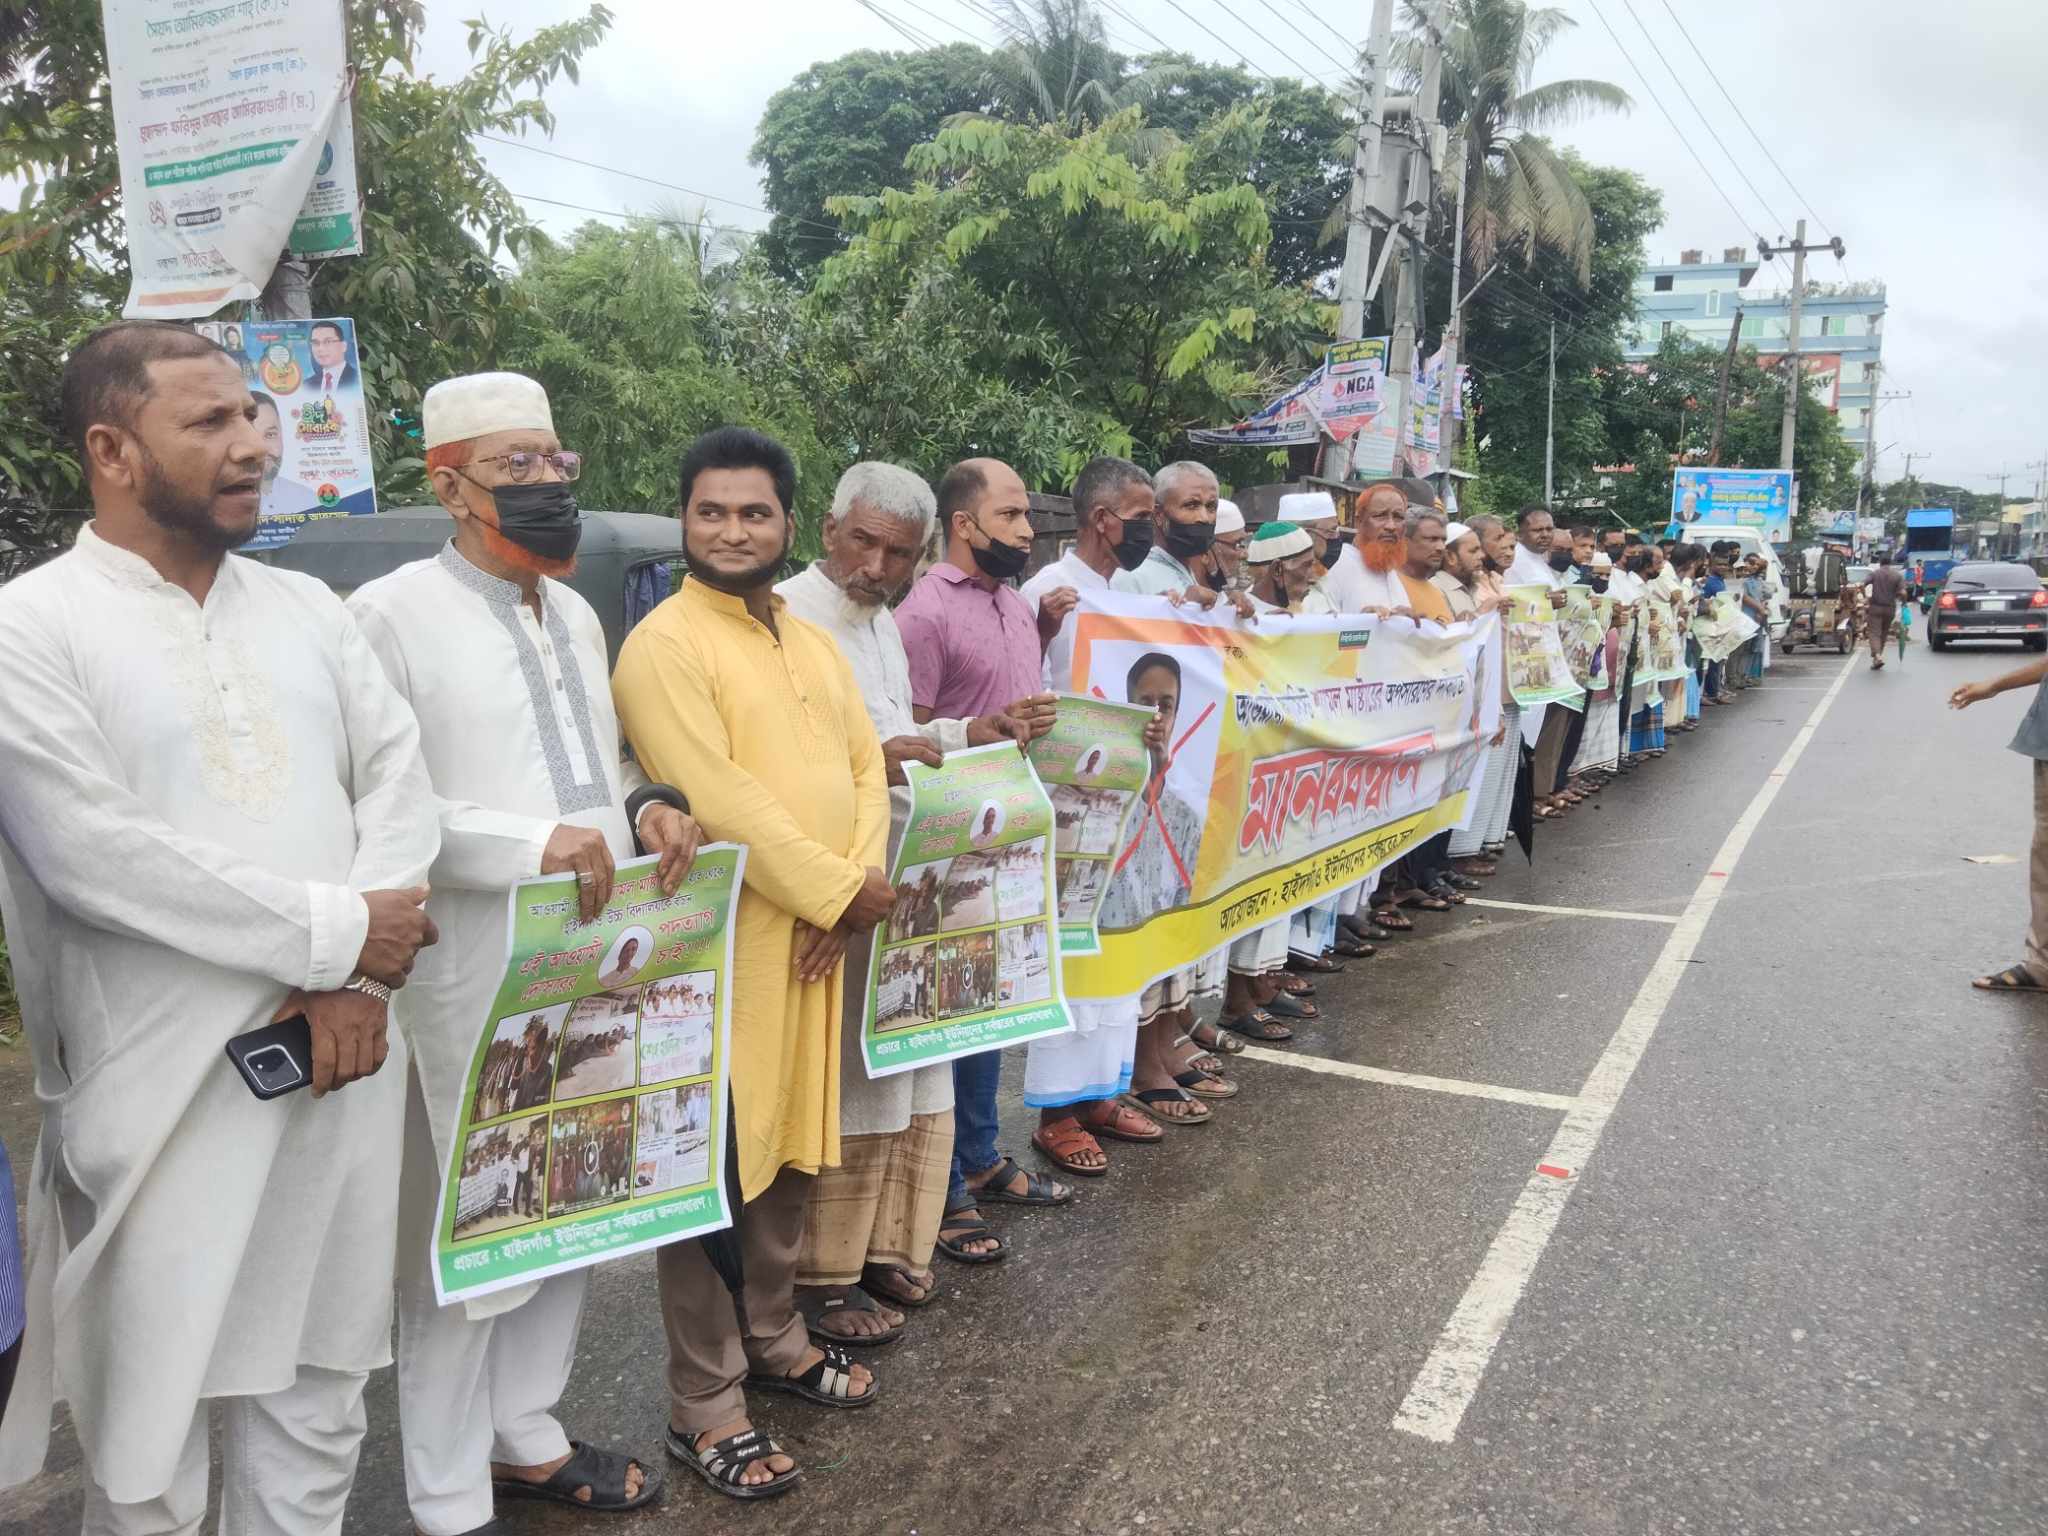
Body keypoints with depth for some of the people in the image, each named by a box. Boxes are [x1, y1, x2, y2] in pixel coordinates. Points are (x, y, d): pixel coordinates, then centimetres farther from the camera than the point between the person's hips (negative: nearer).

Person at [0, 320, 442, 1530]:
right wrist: (334, 932, -14)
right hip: (168, 1089, -4)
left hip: (341, 1059, 5)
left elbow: (400, 776, 3)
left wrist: (360, 978, -10)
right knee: (150, 1430, 11)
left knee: (317, 1399, 17)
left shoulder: (307, 609, 9)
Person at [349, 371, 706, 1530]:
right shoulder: (390, 613, -10)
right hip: (474, 979, -7)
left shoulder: (576, 614, 13)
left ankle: (525, 1435, 37)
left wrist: (648, 814, -1)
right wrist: (531, 844, -24)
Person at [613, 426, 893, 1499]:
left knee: (792, 1149, 17)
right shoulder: (663, 644, -10)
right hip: (720, 946, -7)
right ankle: (705, 1405, 15)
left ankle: (771, 1338, 35)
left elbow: (865, 765, 11)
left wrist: (852, 895, -5)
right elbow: (716, 798, -19)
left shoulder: (812, 643, 15)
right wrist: (841, 890, -14)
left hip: (817, 937, 7)